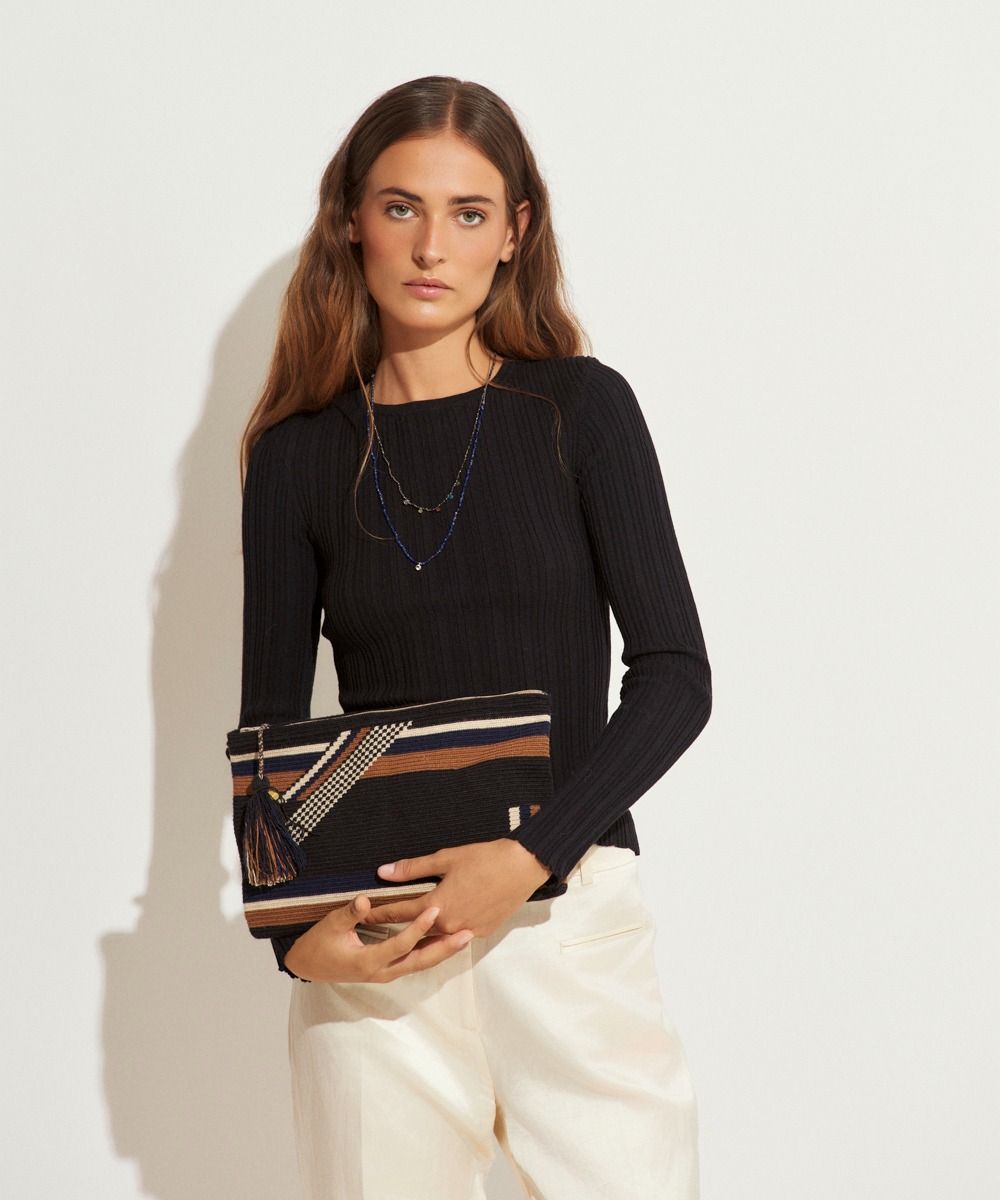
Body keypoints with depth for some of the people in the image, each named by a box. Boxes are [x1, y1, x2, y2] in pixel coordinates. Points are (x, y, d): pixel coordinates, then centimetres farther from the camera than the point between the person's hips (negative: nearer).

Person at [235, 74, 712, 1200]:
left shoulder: (581, 407, 2)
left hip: (568, 904, -1)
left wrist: (531, 854, -16)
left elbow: (675, 675, -3)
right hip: (369, 942, 1)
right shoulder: (300, 454, 7)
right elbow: (268, 725, 8)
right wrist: (292, 925, -9)